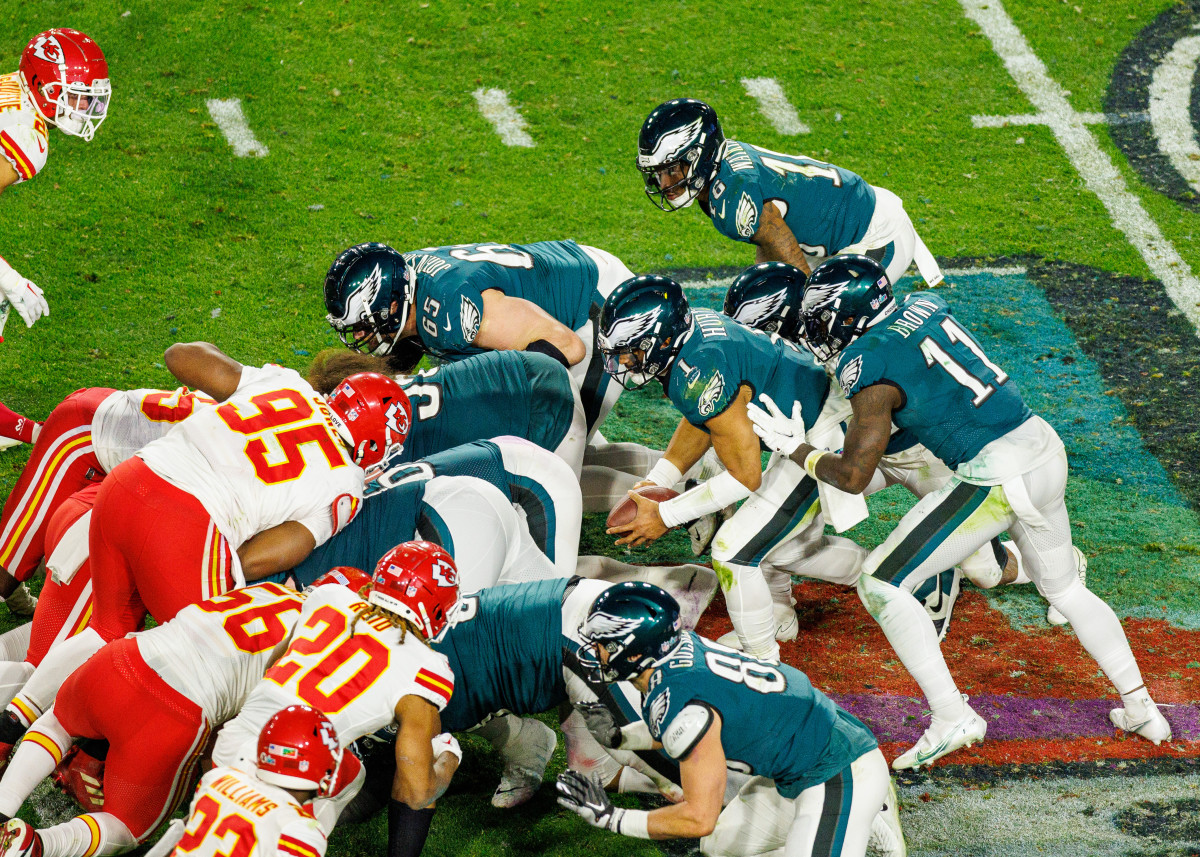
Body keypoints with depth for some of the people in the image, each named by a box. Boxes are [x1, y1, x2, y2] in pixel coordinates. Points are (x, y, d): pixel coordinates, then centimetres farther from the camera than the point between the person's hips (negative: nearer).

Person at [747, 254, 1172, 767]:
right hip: (1047, 451, 8)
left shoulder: (871, 367, -12)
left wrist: (797, 448, 8)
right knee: (1063, 588, 29)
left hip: (996, 477, -8)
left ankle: (952, 718, -1)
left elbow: (853, 475, -7)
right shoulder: (924, 307, 10)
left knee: (881, 583, 1)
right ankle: (1140, 707, 32)